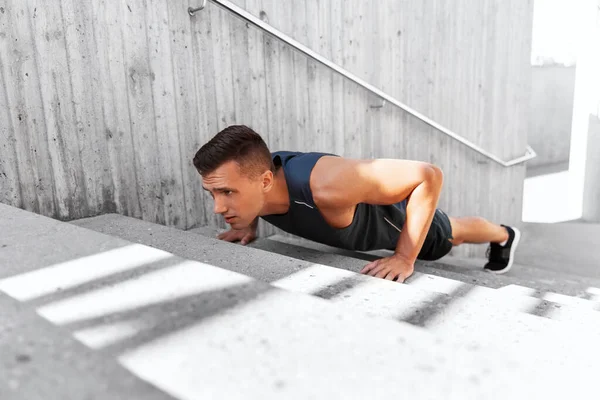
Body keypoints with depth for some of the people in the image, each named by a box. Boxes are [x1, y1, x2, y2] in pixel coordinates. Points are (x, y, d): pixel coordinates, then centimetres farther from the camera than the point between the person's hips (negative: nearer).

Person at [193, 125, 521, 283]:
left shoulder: (325, 185, -51)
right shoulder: (252, 174, -29)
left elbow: (429, 175, -43)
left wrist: (405, 257, -42)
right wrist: (249, 226, -14)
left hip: (399, 214, -6)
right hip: (364, 207, 6)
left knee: (451, 235, 28)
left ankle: (504, 236, 62)